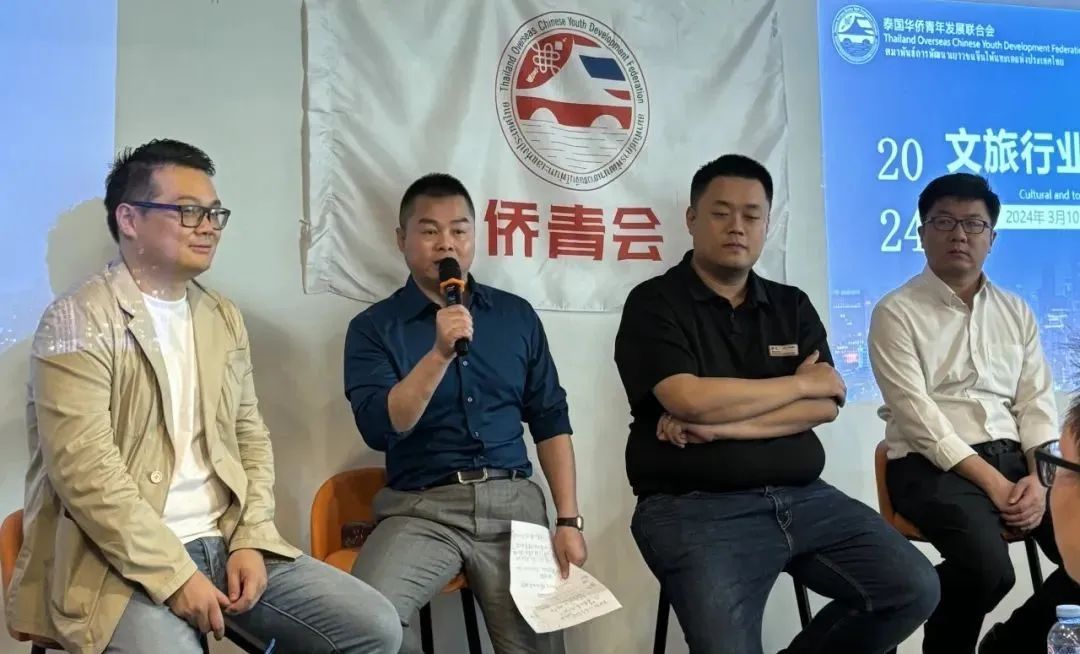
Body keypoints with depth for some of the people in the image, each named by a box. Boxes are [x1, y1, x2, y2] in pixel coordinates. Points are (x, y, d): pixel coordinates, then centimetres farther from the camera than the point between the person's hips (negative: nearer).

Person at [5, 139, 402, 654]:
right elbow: (85, 470, -16)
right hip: (124, 561, -6)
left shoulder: (223, 317, 13)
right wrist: (173, 574, -18)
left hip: (225, 542, 6)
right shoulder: (78, 321, -8)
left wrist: (251, 540, 0)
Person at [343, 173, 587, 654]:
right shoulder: (373, 327, 2)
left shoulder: (517, 315, 11)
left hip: (512, 500, 3)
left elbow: (550, 421, 10)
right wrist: (440, 353, -21)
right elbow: (379, 429, -11)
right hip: (421, 507, -2)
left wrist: (568, 519, 3)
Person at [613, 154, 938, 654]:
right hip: (697, 510, -5)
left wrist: (720, 424, -13)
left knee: (913, 588, -5)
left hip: (803, 498, 5)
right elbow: (691, 400, -17)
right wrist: (799, 382, -3)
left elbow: (825, 404, 1)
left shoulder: (793, 307, 14)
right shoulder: (654, 304, -2)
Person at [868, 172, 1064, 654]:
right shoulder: (896, 313, -2)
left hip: (1013, 458, 6)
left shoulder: (1017, 313, 17)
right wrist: (992, 482, -16)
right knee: (988, 566, -30)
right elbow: (919, 417, -11)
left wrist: (1038, 477, -8)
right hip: (933, 467, -6)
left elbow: (1036, 404, 10)